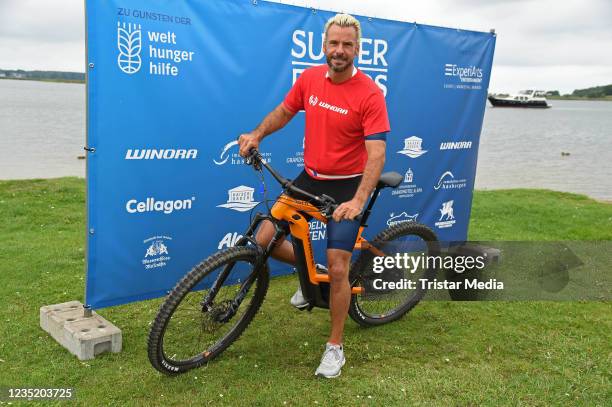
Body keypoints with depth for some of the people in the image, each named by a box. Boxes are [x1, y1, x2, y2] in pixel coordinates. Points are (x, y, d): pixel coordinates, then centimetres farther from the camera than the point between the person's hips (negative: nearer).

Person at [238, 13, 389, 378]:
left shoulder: (370, 94, -18)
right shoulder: (310, 78, -3)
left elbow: (376, 154, -24)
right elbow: (284, 111, 14)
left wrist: (358, 200, -37)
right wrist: (257, 134, -5)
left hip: (347, 187, -5)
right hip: (309, 178, 5)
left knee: (338, 269, -6)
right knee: (265, 240, -2)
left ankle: (335, 347, 15)